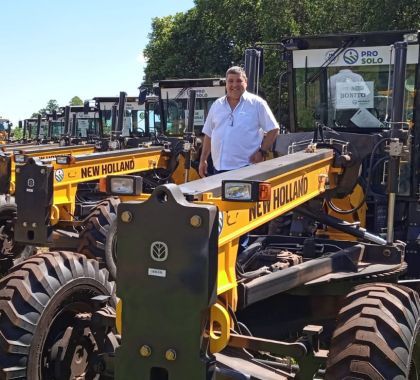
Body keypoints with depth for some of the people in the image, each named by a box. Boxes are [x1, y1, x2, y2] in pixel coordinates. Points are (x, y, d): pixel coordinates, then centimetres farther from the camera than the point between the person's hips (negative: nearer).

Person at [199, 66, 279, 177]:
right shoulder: (217, 105, 15)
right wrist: (203, 160, 16)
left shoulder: (256, 103, 1)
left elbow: (273, 130, 0)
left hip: (246, 168, -4)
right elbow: (208, 134, 20)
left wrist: (262, 152, -10)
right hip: (219, 168, 5)